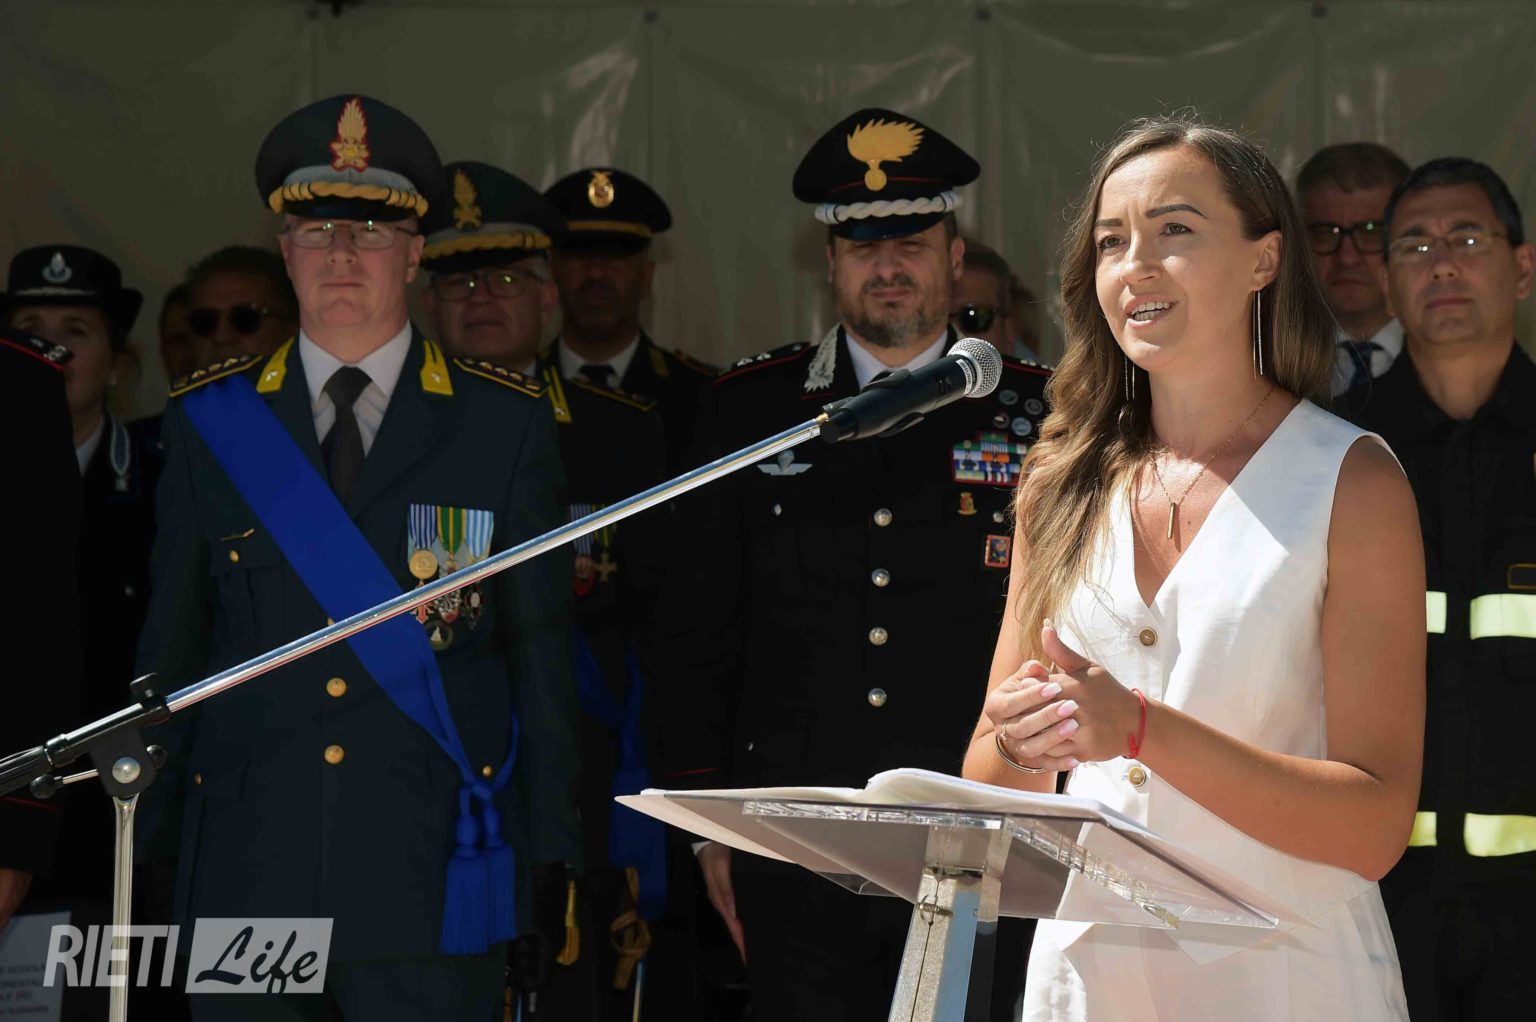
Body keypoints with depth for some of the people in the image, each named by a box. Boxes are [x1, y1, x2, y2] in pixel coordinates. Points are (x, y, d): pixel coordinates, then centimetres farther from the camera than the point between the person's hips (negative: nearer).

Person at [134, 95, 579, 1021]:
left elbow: (541, 655, 4)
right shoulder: (210, 421, 8)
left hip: (432, 891, -1)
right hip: (249, 882, 1)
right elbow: (171, 645, 10)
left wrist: (554, 860, 1)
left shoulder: (506, 423, 4)